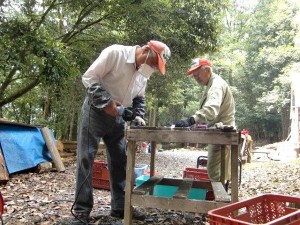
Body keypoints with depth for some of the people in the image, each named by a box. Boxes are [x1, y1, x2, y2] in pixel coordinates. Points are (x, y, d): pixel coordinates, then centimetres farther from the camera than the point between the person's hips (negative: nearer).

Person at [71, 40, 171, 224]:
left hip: (118, 117, 7)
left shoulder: (144, 73, 5)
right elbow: (89, 77, -18)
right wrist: (108, 103, -22)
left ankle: (120, 206, 19)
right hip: (96, 111, -7)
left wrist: (138, 116, -2)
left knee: (120, 160, 8)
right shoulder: (115, 52, -17)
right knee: (86, 159, -5)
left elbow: (139, 98, 16)